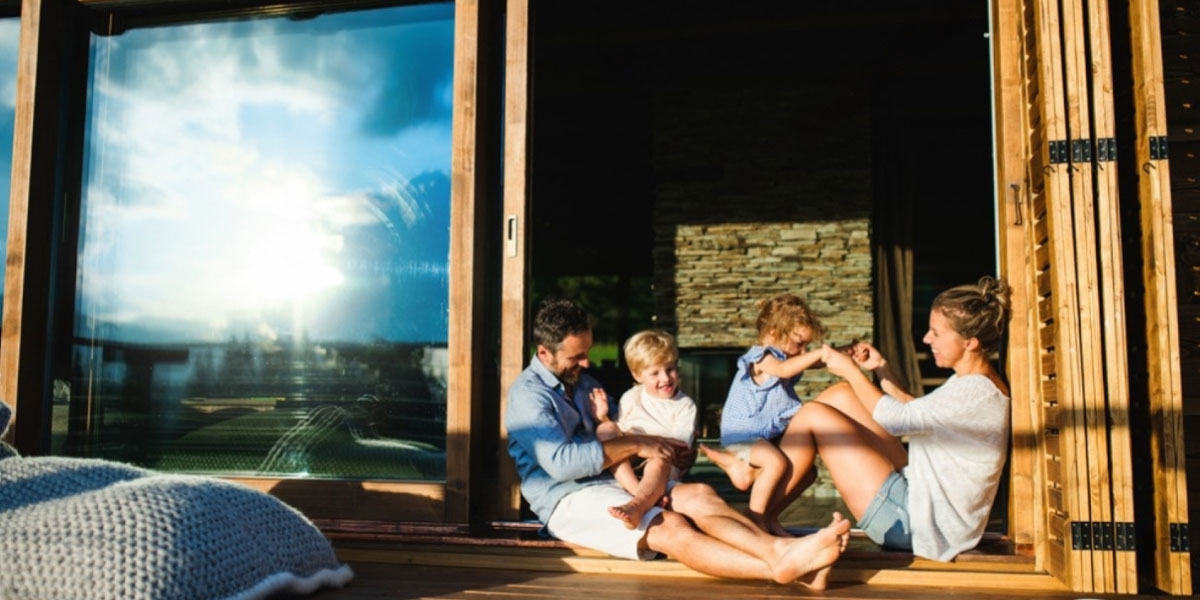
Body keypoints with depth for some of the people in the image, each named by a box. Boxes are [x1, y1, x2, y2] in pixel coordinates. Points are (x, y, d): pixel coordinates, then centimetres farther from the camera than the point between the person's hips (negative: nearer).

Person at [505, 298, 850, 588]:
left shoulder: (582, 381, 20)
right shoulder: (528, 393, -7)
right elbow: (560, 462, -20)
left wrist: (665, 450, 6)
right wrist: (634, 445, -15)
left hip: (611, 484, 8)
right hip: (568, 500, -8)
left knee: (700, 495, -19)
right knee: (671, 528, -30)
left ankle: (781, 551, -40)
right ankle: (780, 568, -44)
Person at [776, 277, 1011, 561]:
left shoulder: (976, 391, -21)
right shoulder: (972, 383, 10)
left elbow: (897, 419, -18)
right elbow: (916, 413, 17)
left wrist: (852, 371, -5)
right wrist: (881, 370, 11)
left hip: (916, 523, -10)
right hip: (915, 497, 10)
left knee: (813, 416, -11)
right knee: (839, 395, 7)